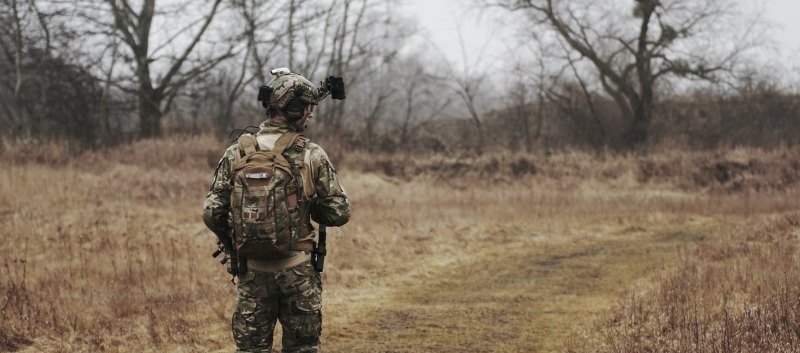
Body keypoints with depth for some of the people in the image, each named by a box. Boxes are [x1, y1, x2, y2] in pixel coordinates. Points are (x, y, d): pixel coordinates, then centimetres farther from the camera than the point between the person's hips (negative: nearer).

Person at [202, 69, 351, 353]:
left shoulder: (236, 153, -2)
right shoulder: (312, 155, -7)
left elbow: (211, 212, -2)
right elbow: (339, 213, -4)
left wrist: (231, 240, 17)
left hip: (252, 270, 2)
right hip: (298, 271, -2)